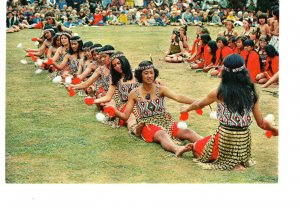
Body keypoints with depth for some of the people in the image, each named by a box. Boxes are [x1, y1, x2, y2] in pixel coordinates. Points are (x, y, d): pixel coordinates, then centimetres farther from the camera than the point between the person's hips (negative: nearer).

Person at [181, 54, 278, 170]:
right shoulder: (251, 93, -4)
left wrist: (187, 108, 31)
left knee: (196, 148, 23)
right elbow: (261, 123, 1)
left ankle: (230, 164, 1)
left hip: (225, 138, -6)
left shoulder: (218, 92, -11)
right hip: (244, 142, 6)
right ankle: (239, 161, 13)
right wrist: (273, 128, 23)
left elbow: (199, 104, 9)